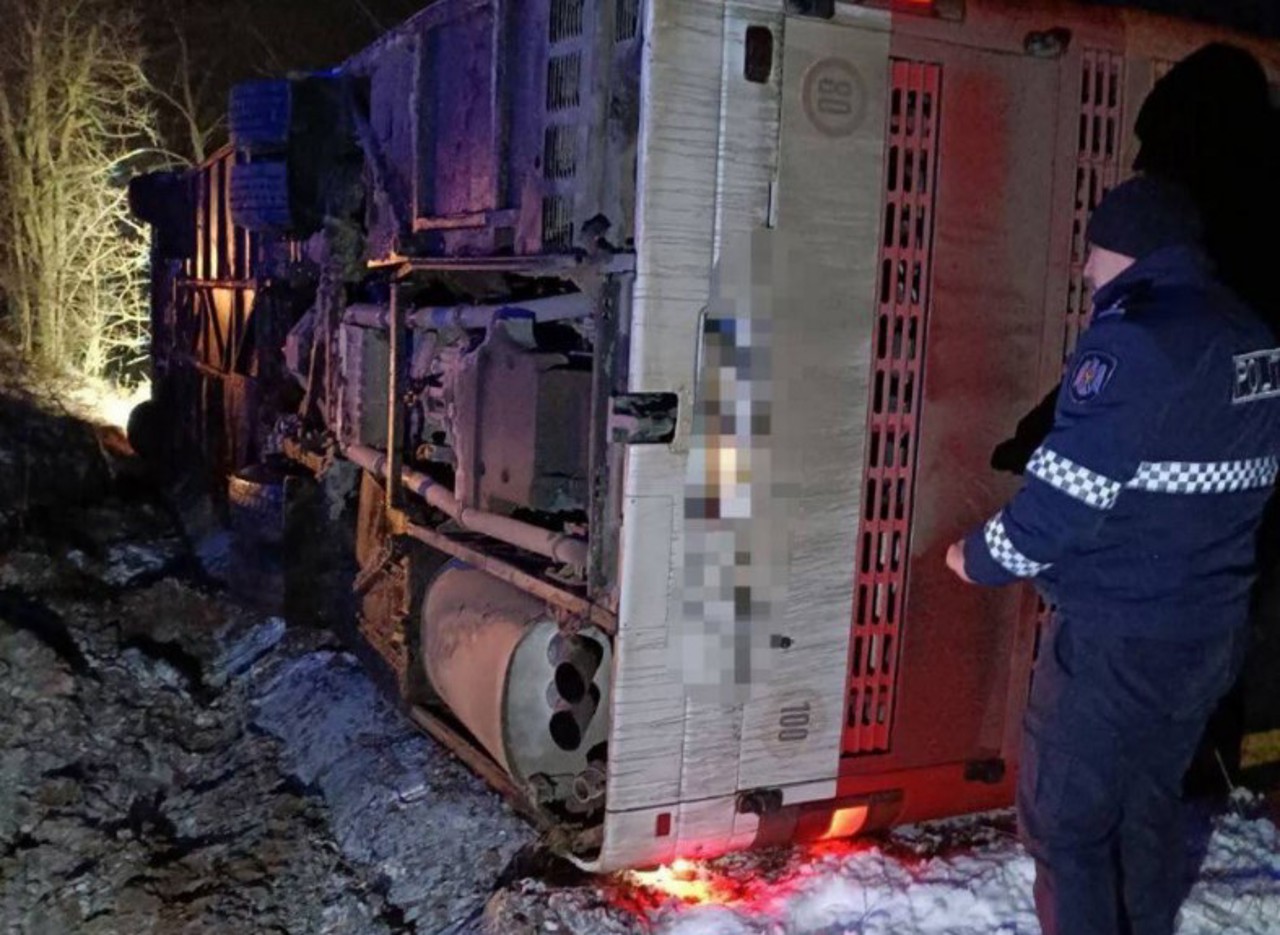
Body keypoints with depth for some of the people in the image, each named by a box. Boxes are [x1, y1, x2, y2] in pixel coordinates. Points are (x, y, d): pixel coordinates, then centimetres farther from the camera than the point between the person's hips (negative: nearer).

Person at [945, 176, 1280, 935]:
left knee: (1066, 821, 6)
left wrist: (980, 560, -6)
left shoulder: (1135, 340, -21)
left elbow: (1066, 494, -21)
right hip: (1213, 631, 8)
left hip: (1117, 641, -8)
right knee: (1150, 806, 23)